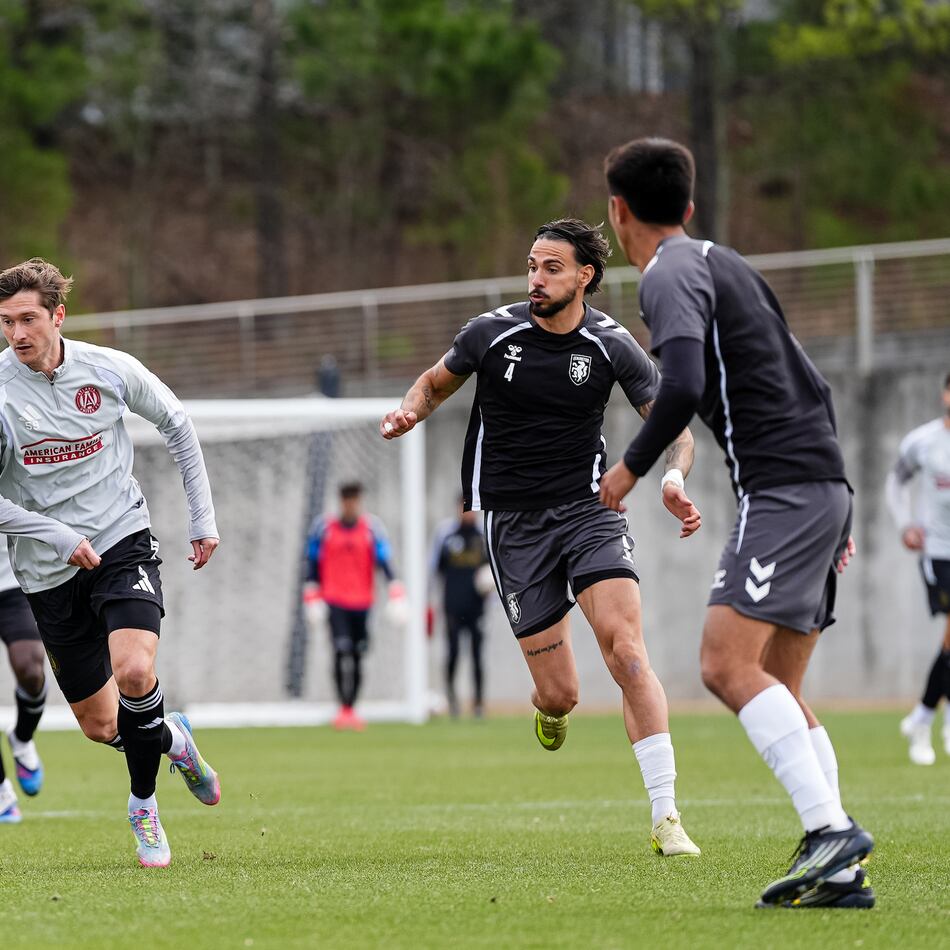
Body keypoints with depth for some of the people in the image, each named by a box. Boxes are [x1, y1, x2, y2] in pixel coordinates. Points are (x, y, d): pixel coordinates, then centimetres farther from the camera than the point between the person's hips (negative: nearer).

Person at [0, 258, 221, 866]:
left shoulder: (109, 370, -6)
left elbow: (177, 425, 12)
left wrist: (204, 518, 10)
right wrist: (60, 538, -17)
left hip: (123, 542, -1)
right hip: (49, 571, 1)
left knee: (134, 671, -26)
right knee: (100, 724, 5)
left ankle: (144, 805, -3)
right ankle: (174, 738, 39)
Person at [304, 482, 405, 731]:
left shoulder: (372, 528, 1)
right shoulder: (324, 528, 1)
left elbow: (384, 561, -5)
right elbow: (314, 565, 8)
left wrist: (396, 595, -15)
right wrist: (313, 597, 5)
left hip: (362, 601, 2)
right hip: (334, 601, -2)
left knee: (357, 656, 6)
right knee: (342, 650, -16)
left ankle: (351, 709, 16)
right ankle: (343, 708, -17)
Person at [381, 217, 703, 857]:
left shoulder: (611, 346, -5)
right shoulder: (492, 334, -3)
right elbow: (438, 381, 15)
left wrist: (674, 476, -24)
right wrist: (410, 411, -7)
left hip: (587, 507, 0)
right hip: (513, 522, 0)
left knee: (625, 647, -23)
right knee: (561, 694, -3)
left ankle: (666, 819, -20)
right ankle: (550, 710, 40)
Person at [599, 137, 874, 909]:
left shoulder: (670, 275, -6)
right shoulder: (724, 264, 23)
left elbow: (683, 386, -23)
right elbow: (812, 387, 25)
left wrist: (632, 467, -7)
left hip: (781, 488, -9)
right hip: (823, 483, 9)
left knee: (729, 664, -17)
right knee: (775, 689, 9)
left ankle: (832, 829, -28)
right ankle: (841, 871, 1)